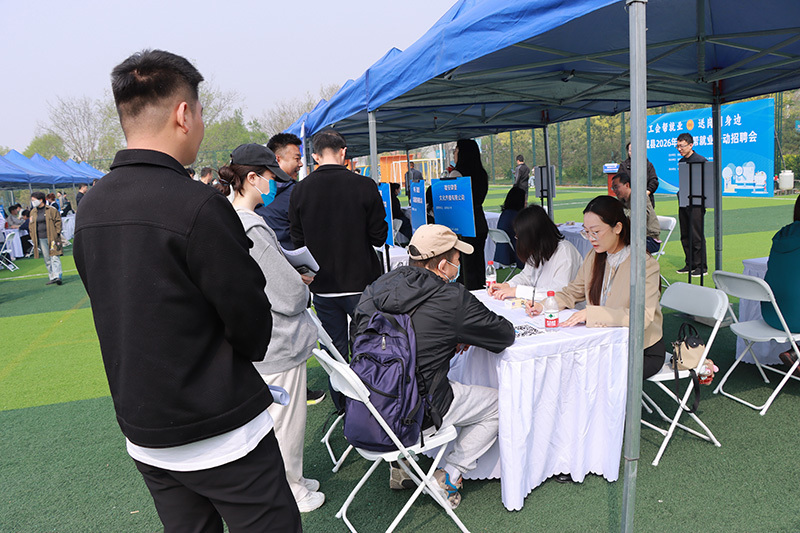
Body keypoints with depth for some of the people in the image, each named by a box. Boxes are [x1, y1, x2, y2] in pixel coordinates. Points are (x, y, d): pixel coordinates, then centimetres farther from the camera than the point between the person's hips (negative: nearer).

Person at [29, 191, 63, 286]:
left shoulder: (51, 209, -2)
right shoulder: (33, 212, 13)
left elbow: (58, 221, -1)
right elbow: (31, 226, 18)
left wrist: (57, 233, -8)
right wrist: (33, 237, 9)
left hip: (52, 238, -5)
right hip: (40, 239, 5)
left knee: (54, 257, -10)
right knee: (47, 259, 6)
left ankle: (57, 276, -15)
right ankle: (52, 278, 11)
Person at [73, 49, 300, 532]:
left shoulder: (90, 207, 3)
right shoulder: (198, 206, -21)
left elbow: (118, 313, 11)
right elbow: (252, 324, -15)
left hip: (141, 432, 8)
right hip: (221, 431, -7)